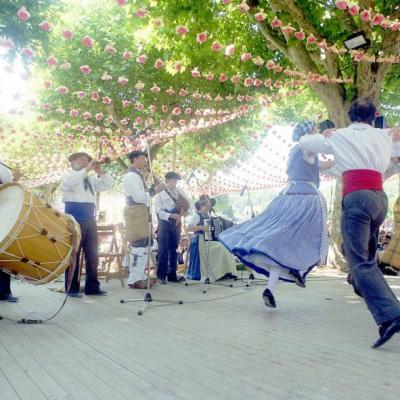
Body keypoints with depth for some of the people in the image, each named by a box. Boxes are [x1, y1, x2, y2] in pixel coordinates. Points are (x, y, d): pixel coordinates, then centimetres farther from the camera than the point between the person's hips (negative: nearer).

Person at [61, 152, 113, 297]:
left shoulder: (91, 179, 23)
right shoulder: (67, 176, 6)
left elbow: (109, 184, 19)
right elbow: (70, 182, -19)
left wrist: (101, 172, 5)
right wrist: (87, 169, -16)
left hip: (90, 219, 7)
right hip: (75, 219, -6)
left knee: (92, 253, 6)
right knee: (74, 254, -4)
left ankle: (92, 286, 12)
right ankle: (71, 288, 1)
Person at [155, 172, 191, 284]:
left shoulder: (179, 191, 13)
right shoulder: (160, 194, 3)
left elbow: (188, 202, 11)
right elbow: (159, 212, -6)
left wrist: (186, 211, -9)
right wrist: (171, 215, -20)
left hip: (176, 222, 4)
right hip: (164, 222, -4)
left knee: (174, 249, 6)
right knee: (163, 250, -6)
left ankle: (172, 275, 12)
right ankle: (161, 276, -1)